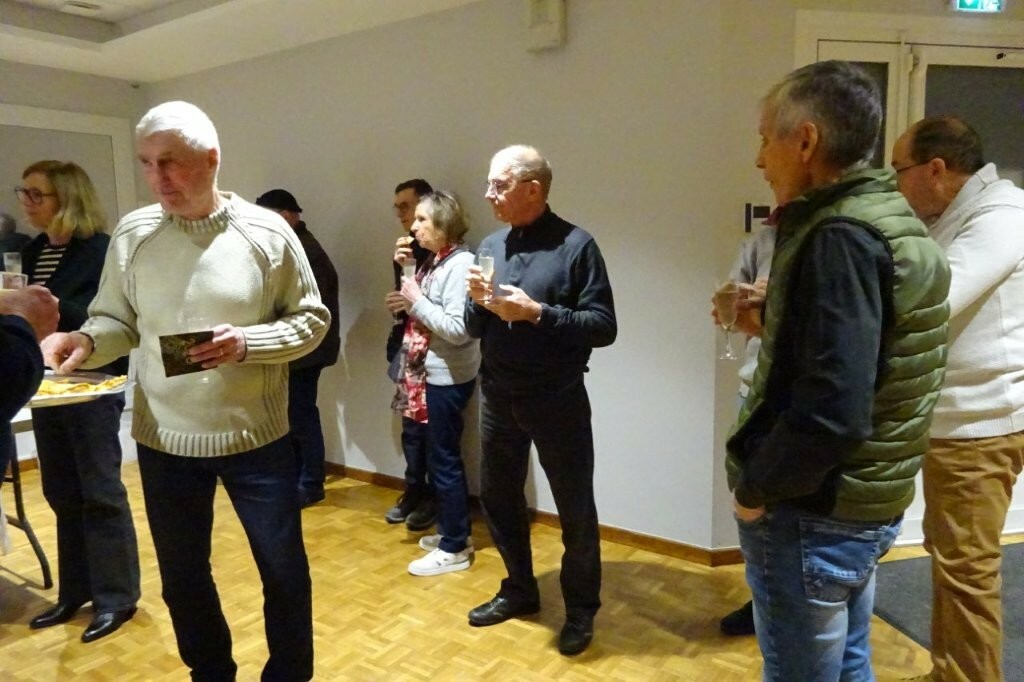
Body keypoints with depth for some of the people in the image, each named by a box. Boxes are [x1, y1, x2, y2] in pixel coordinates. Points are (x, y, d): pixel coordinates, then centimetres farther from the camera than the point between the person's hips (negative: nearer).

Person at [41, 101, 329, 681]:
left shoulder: (267, 232, -8)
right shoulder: (132, 234, -2)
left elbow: (313, 318, -5)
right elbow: (117, 320, 4)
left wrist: (246, 343, -20)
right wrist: (85, 341, -18)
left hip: (256, 438, -2)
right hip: (164, 441, 3)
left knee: (285, 571, 12)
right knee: (182, 577, 19)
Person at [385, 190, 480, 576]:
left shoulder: (461, 265, -17)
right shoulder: (435, 262, 10)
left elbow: (457, 329, -24)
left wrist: (416, 302, -17)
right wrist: (403, 270, 4)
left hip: (448, 379, -9)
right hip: (429, 375, 9)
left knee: (444, 460, 1)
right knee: (438, 457, 17)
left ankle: (454, 548, 15)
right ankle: (452, 532, 32)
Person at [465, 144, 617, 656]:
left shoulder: (576, 245, -10)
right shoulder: (491, 245, 7)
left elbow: (604, 326, -15)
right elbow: (474, 329, 10)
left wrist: (537, 313, -23)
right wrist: (478, 301, -11)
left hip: (557, 400, -6)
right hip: (497, 397, 6)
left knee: (575, 509, 7)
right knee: (498, 497, 17)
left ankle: (581, 609, 29)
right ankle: (519, 590, 39)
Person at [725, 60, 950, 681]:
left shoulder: (839, 238, -23)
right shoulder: (898, 223, 8)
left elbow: (831, 410, -29)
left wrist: (756, 487, -16)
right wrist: (773, 325, 9)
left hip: (813, 514, -9)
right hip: (869, 503, 9)